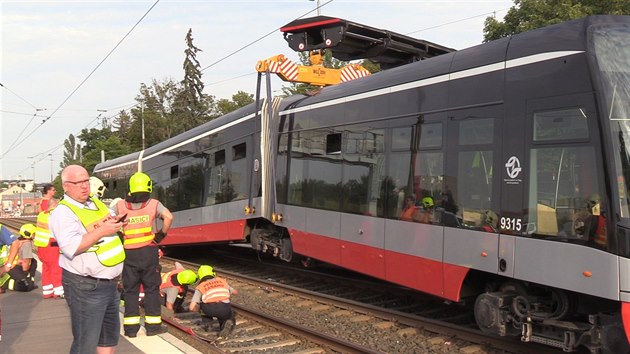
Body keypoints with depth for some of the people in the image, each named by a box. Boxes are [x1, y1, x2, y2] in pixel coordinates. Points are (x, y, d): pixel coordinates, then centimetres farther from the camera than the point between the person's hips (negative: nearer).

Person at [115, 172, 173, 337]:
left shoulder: (120, 205, 4)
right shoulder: (153, 204, -1)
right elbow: (168, 217, -16)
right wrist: (161, 235, -2)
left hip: (128, 253, 2)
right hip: (149, 251, -1)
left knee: (130, 290, 10)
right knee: (151, 288, 8)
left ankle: (131, 327, 12)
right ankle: (153, 325, 11)